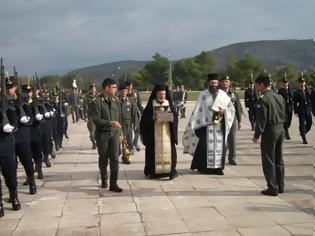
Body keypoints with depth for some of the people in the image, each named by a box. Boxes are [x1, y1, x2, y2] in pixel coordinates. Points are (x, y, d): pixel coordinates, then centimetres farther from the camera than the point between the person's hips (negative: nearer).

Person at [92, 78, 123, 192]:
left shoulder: (116, 100, 5)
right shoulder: (97, 101, -10)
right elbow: (96, 120, -16)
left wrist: (118, 128, 11)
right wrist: (110, 123, -23)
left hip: (114, 133, 3)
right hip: (102, 133, -3)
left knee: (115, 158, -5)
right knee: (103, 158, 11)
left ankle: (113, 184, 1)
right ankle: (104, 180, 32)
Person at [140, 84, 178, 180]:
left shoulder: (169, 103, 9)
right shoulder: (151, 104, 2)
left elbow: (175, 116, 6)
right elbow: (145, 117, -2)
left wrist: (171, 118, -15)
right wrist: (153, 118, -19)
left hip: (167, 132, 2)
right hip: (154, 133, -2)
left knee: (168, 150, -6)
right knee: (154, 151, -2)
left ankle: (171, 171, 2)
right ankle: (151, 171, 9)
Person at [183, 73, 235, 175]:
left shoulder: (223, 94, 5)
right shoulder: (203, 94, -2)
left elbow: (231, 109, 12)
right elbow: (197, 110, -3)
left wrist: (224, 111, -9)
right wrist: (193, 125, -8)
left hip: (219, 125, 2)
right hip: (206, 124, -2)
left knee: (219, 146, 4)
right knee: (204, 146, -2)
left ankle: (218, 167, 12)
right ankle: (204, 167, 9)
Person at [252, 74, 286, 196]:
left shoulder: (263, 99, -15)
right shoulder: (279, 97, 9)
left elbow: (261, 119, -16)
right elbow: (283, 114, 14)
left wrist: (256, 135, -10)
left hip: (270, 131, -8)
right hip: (281, 129, 8)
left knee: (268, 161, 1)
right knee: (279, 160, 16)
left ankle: (272, 188, 4)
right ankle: (280, 186, 23)